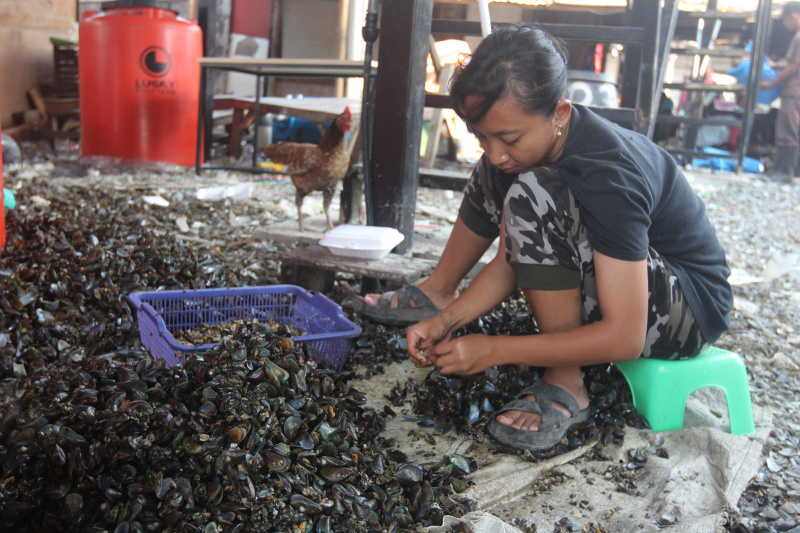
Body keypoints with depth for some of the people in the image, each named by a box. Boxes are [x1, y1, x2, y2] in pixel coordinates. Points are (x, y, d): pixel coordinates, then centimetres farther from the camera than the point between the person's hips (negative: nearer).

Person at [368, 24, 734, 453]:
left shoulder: (607, 174, -33)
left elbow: (624, 339, -33)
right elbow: (512, 258, -1)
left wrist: (495, 350, -30)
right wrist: (447, 320, -15)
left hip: (690, 309, -8)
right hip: (618, 276, 8)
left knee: (531, 196, -32)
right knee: (491, 181, 5)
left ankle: (565, 385, -21)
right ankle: (437, 294, 19)